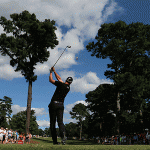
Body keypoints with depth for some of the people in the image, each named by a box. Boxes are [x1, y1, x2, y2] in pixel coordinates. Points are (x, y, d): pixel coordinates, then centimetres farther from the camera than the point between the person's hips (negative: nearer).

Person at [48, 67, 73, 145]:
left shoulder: (61, 84, -9)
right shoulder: (68, 87, 11)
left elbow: (51, 80, -2)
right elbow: (59, 78, 21)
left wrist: (51, 72, 14)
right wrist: (54, 71, 25)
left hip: (54, 104, -4)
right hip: (61, 105, 4)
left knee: (52, 123, 2)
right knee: (60, 121, -5)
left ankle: (55, 141, 1)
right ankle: (63, 135, -33)